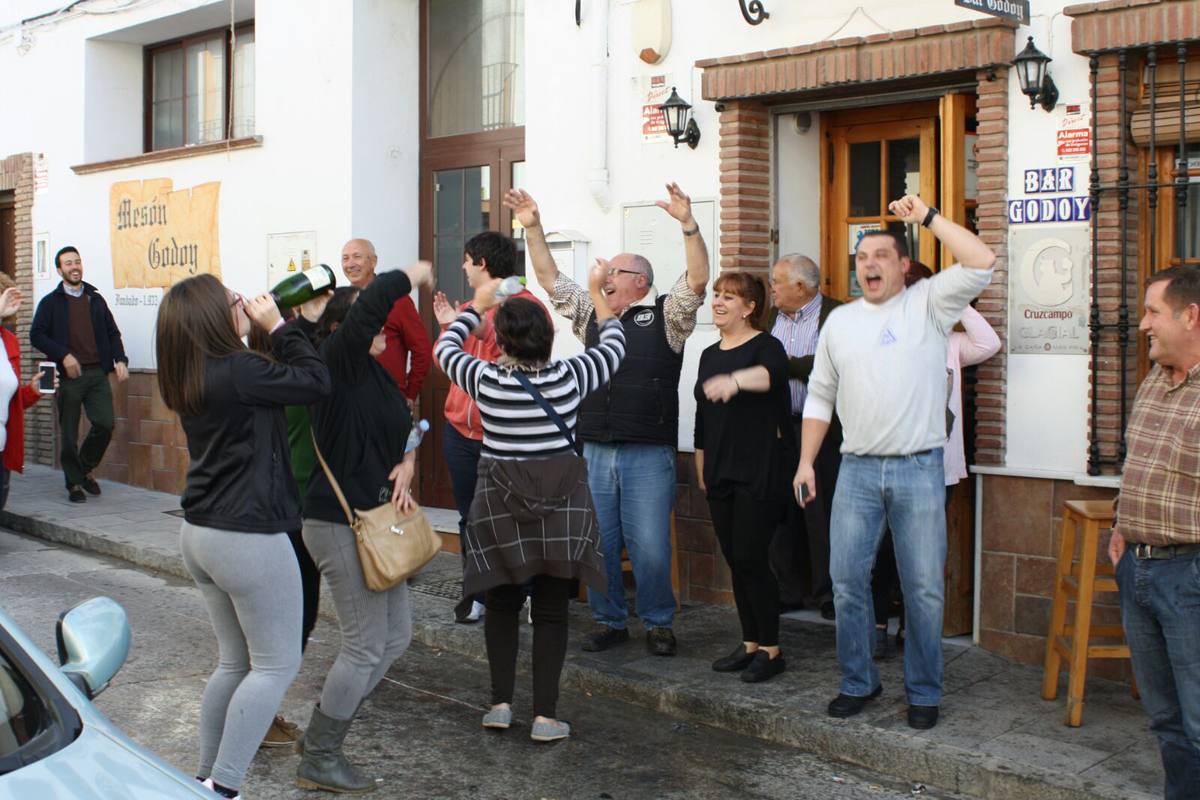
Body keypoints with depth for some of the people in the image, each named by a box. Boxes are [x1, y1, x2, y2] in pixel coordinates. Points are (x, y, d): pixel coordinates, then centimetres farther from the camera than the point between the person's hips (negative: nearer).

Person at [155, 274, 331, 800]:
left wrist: (256, 334, 4)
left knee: (236, 661, 19)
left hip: (200, 534, 9)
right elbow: (316, 381, -15)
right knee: (277, 663, 2)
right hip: (248, 538, -9)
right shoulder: (236, 372, -20)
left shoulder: (189, 379, 7)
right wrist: (277, 326, -6)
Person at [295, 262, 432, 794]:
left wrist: (406, 466, 1)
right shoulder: (338, 358, -14)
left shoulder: (377, 374, 13)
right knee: (366, 645, -4)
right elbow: (379, 297, -28)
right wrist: (417, 273, -11)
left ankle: (320, 732, 27)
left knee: (396, 636, 15)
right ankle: (319, 761, 10)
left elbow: (405, 429, 21)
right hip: (340, 523, -10)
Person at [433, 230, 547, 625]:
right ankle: (476, 593, 22)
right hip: (461, 430, 7)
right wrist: (448, 327, 5)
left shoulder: (526, 305, -7)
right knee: (470, 516, 12)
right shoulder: (470, 307, 16)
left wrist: (487, 331, -23)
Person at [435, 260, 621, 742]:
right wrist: (596, 292, 23)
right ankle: (545, 715, 5)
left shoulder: (485, 380, -8)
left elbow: (445, 348, 13)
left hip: (501, 506, 0)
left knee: (501, 605, 16)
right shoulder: (569, 378, -8)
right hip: (561, 507, 0)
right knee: (551, 612, 5)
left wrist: (478, 304, 26)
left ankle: (500, 703, 17)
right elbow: (615, 345, 11)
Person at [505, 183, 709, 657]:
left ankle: (658, 623, 16)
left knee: (650, 546, -2)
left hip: (649, 454, -5)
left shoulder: (666, 315, 3)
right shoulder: (591, 314, 16)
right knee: (597, 545, 9)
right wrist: (533, 228, 8)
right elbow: (551, 279, 16)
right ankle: (609, 621, 23)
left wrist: (688, 224, -21)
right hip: (595, 452, 5)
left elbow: (697, 280, -11)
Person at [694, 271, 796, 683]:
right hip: (721, 473, 7)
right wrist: (701, 471, 20)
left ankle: (771, 650, 4)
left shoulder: (765, 346, -8)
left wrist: (736, 380, -53)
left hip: (761, 473, -7)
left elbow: (771, 373, -33)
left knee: (751, 559, -8)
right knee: (735, 560, 9)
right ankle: (750, 644, 20)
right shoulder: (710, 355, 15)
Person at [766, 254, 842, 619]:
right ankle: (789, 589, 18)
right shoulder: (772, 317, 15)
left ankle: (827, 593, 10)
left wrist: (785, 364, -16)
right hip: (778, 427, 6)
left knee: (821, 513, -1)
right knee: (782, 513, 9)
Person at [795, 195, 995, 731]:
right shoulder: (840, 321, 12)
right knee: (847, 581, 3)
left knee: (924, 588, 3)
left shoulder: (928, 304, 3)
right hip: (858, 469, 3)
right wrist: (806, 462, 9)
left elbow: (981, 263, -12)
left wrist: (928, 217, -9)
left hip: (919, 469, -3)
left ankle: (923, 692, 16)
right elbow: (819, 397, 15)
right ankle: (858, 682, 19)